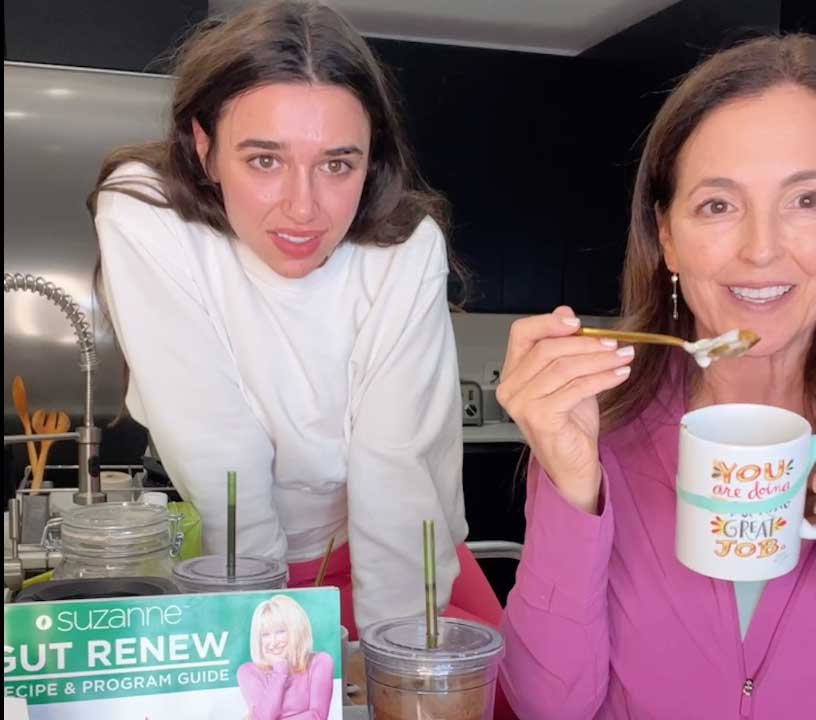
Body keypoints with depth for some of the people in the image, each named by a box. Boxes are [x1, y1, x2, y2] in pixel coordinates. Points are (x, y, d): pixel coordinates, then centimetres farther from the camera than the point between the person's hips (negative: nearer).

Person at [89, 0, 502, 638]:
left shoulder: (408, 244, -22)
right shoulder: (143, 220, -25)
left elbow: (397, 462, -23)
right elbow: (216, 459, -23)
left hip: (383, 542, 1)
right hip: (224, 555, 0)